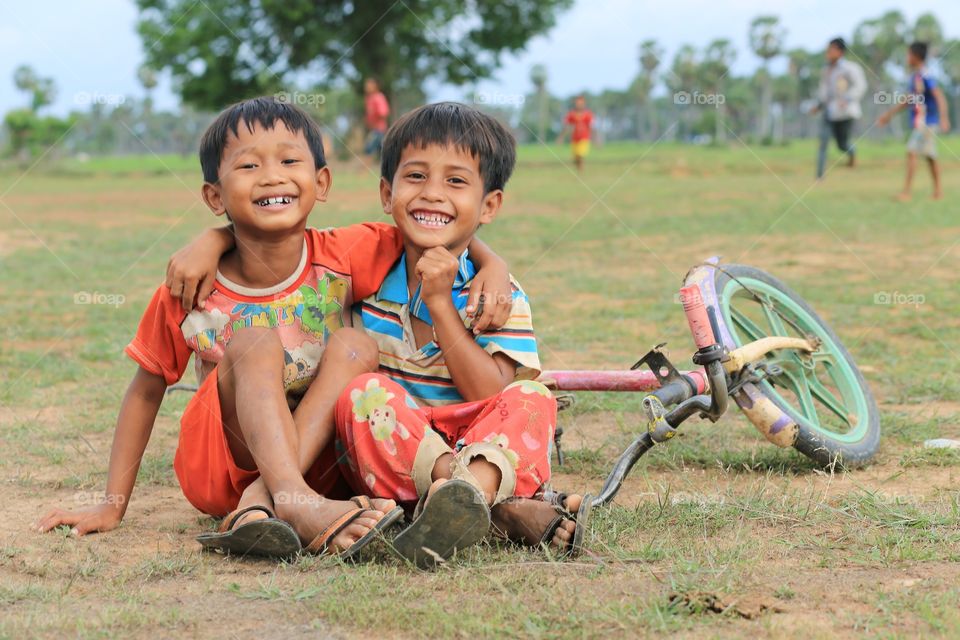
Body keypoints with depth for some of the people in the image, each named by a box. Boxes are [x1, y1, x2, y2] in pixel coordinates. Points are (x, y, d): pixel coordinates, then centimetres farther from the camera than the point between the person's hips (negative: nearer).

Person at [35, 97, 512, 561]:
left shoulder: (341, 259, -7)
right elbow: (145, 390, 3)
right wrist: (112, 506, 1)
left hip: (316, 461, 2)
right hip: (219, 467, -2)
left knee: (354, 345, -22)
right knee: (252, 339, -26)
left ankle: (258, 506, -34)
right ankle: (298, 507, -46)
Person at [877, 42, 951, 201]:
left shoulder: (925, 76, -15)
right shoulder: (914, 76, 13)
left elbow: (939, 96, -23)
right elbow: (907, 100, 24)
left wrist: (944, 117, -33)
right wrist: (889, 114, 27)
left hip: (925, 121, -9)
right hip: (917, 122, 9)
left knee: (911, 152, -13)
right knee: (930, 156, 12)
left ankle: (906, 191, -14)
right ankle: (938, 191, 18)